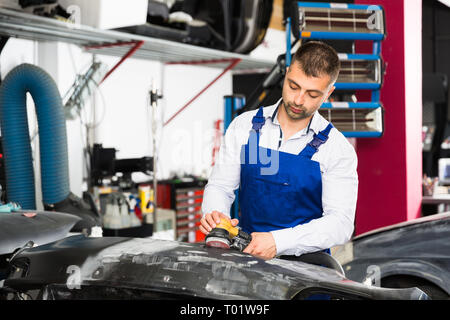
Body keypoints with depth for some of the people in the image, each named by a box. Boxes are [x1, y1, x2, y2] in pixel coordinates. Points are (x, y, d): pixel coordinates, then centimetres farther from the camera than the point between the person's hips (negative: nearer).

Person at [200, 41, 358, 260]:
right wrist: (215, 214, -12)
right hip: (246, 255, 2)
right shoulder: (245, 126, 8)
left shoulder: (338, 149, -1)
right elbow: (219, 186, 12)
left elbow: (341, 223, -10)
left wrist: (278, 242, -23)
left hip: (305, 263, -2)